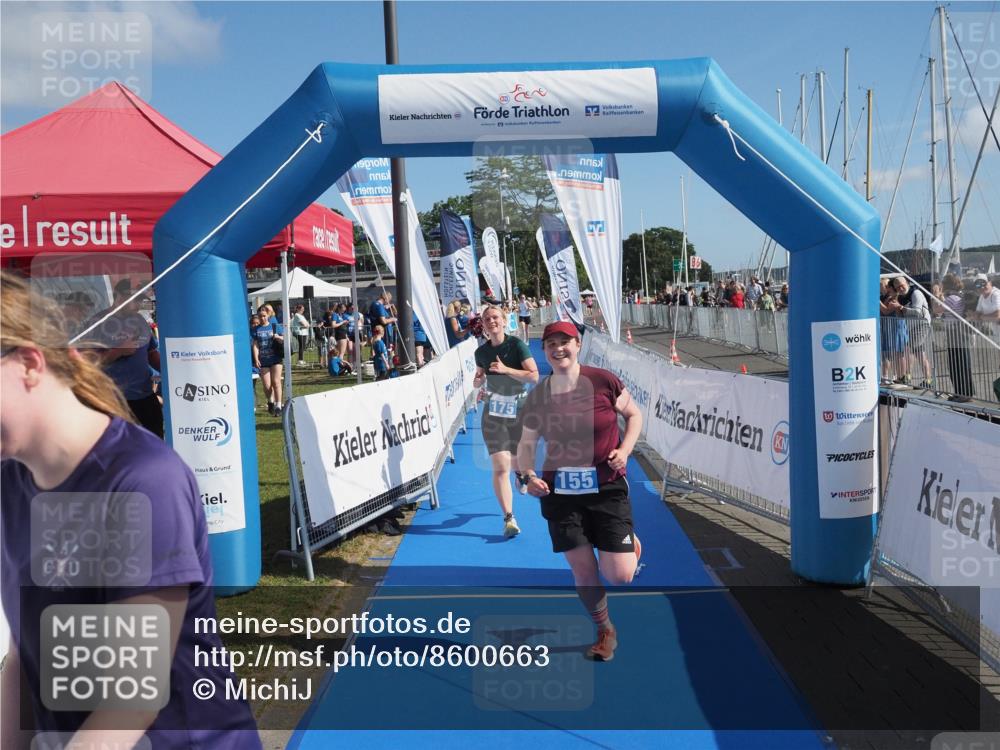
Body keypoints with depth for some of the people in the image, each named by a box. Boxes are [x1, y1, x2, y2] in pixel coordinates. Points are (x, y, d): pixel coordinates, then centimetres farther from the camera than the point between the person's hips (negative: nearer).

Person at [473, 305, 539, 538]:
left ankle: (520, 472, 53)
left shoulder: (517, 345, -9)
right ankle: (509, 519, -9)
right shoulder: (481, 352, 2)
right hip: (493, 415, 1)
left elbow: (534, 375, -17)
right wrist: (478, 381, -4)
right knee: (500, 468, -11)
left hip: (519, 412, -1)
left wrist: (506, 370, -25)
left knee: (516, 464, 14)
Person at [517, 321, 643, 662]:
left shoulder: (603, 381, -8)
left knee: (620, 576, -5)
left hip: (607, 489, -2)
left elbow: (635, 415, 7)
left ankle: (631, 542, 32)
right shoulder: (537, 396, -2)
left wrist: (625, 450, -8)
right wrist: (528, 476, -12)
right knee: (583, 572, 6)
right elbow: (526, 444, 7)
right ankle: (605, 631, 33)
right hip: (560, 493, 2)